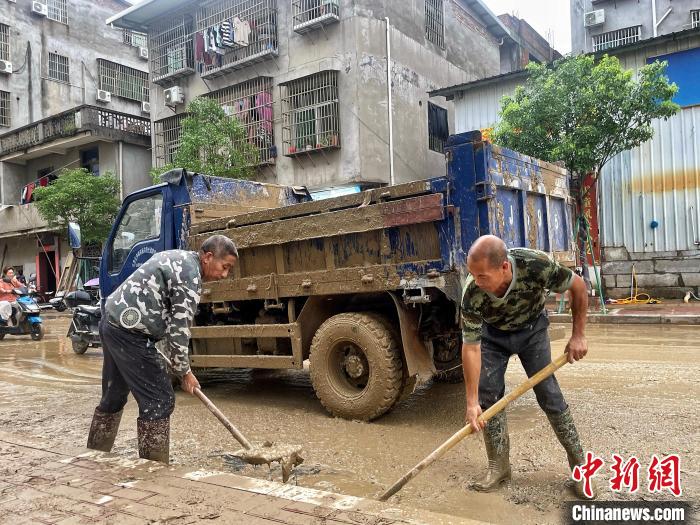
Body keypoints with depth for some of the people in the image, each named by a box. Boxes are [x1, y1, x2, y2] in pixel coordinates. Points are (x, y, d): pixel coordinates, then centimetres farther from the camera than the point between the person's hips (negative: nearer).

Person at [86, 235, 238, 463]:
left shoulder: (178, 258, 13)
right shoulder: (190, 276, -16)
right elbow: (178, 330, -16)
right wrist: (184, 371, -3)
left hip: (112, 321, 10)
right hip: (129, 332, -10)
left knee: (114, 395, 22)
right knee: (159, 401, -4)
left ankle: (94, 454, 37)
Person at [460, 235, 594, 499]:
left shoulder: (536, 265, -38)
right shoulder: (472, 294, -35)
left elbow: (578, 286, -18)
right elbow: (471, 348, -26)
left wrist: (578, 335, -15)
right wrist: (472, 402, -25)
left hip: (531, 328, 0)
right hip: (493, 333, 1)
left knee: (548, 393, -7)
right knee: (488, 395, -6)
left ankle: (580, 465, 7)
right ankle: (499, 467, 9)